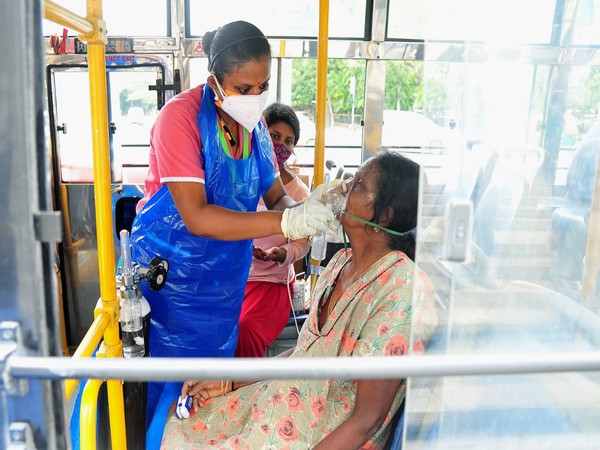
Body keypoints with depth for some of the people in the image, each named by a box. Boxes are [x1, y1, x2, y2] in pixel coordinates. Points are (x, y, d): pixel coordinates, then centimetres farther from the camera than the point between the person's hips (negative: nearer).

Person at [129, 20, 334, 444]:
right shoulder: (181, 116, -22)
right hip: (169, 266, -5)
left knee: (216, 363, 18)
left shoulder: (254, 119, -2)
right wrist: (284, 223, -37)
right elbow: (197, 217, -29)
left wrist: (300, 210, -25)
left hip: (226, 268, 6)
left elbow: (275, 193, -1)